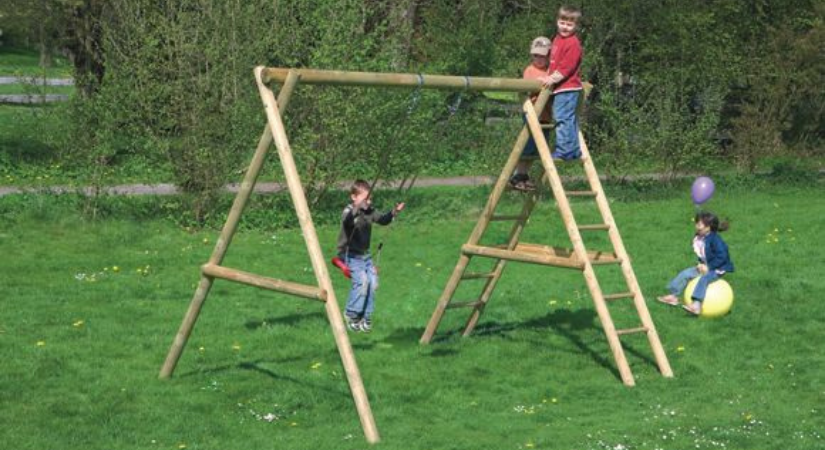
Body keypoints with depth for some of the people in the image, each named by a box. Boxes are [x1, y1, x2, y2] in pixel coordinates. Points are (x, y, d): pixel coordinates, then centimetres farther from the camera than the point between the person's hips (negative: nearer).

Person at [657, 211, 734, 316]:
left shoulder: (715, 240, -23)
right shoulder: (698, 238, 1)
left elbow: (722, 257, -26)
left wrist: (709, 267, -23)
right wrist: (701, 264, -2)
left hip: (717, 269, -9)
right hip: (705, 266, 9)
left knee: (704, 278, -34)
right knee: (685, 274, 1)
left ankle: (696, 305, -47)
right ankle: (674, 296, 8)